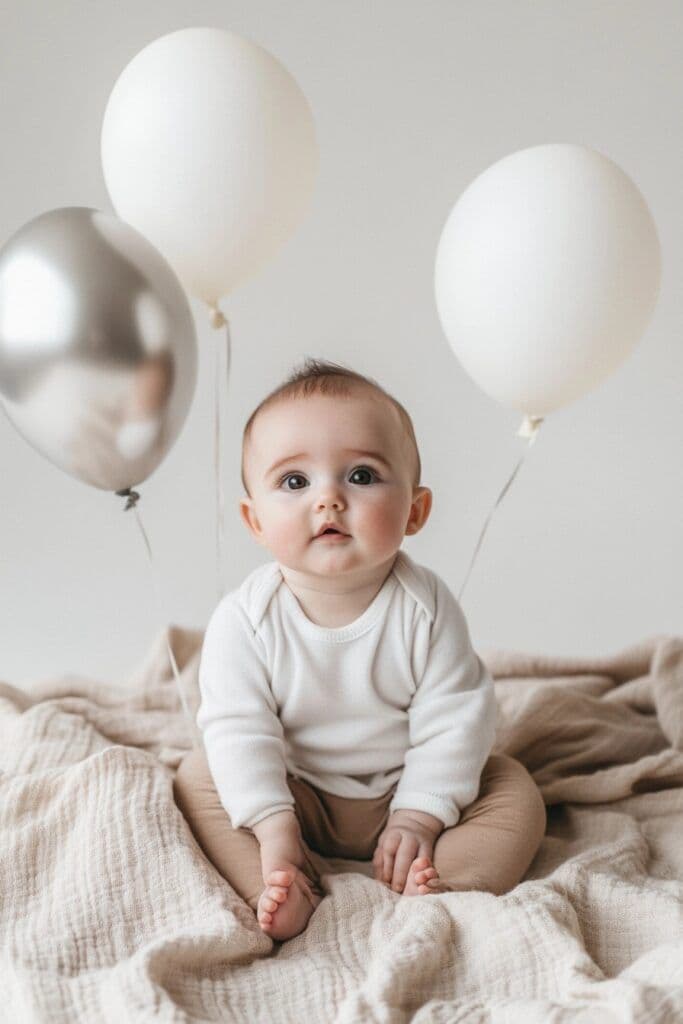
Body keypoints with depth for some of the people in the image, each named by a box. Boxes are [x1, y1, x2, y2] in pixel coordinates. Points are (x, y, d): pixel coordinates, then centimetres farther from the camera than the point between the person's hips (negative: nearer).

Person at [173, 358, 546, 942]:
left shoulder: (427, 608, -19)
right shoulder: (244, 620, -19)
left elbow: (454, 720, -15)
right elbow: (237, 727, -18)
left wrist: (419, 818, -19)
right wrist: (273, 824, -26)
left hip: (404, 790, 0)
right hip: (295, 796, 0)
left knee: (516, 794, -15)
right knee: (199, 778, -17)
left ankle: (434, 890, -30)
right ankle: (282, 895, -27)